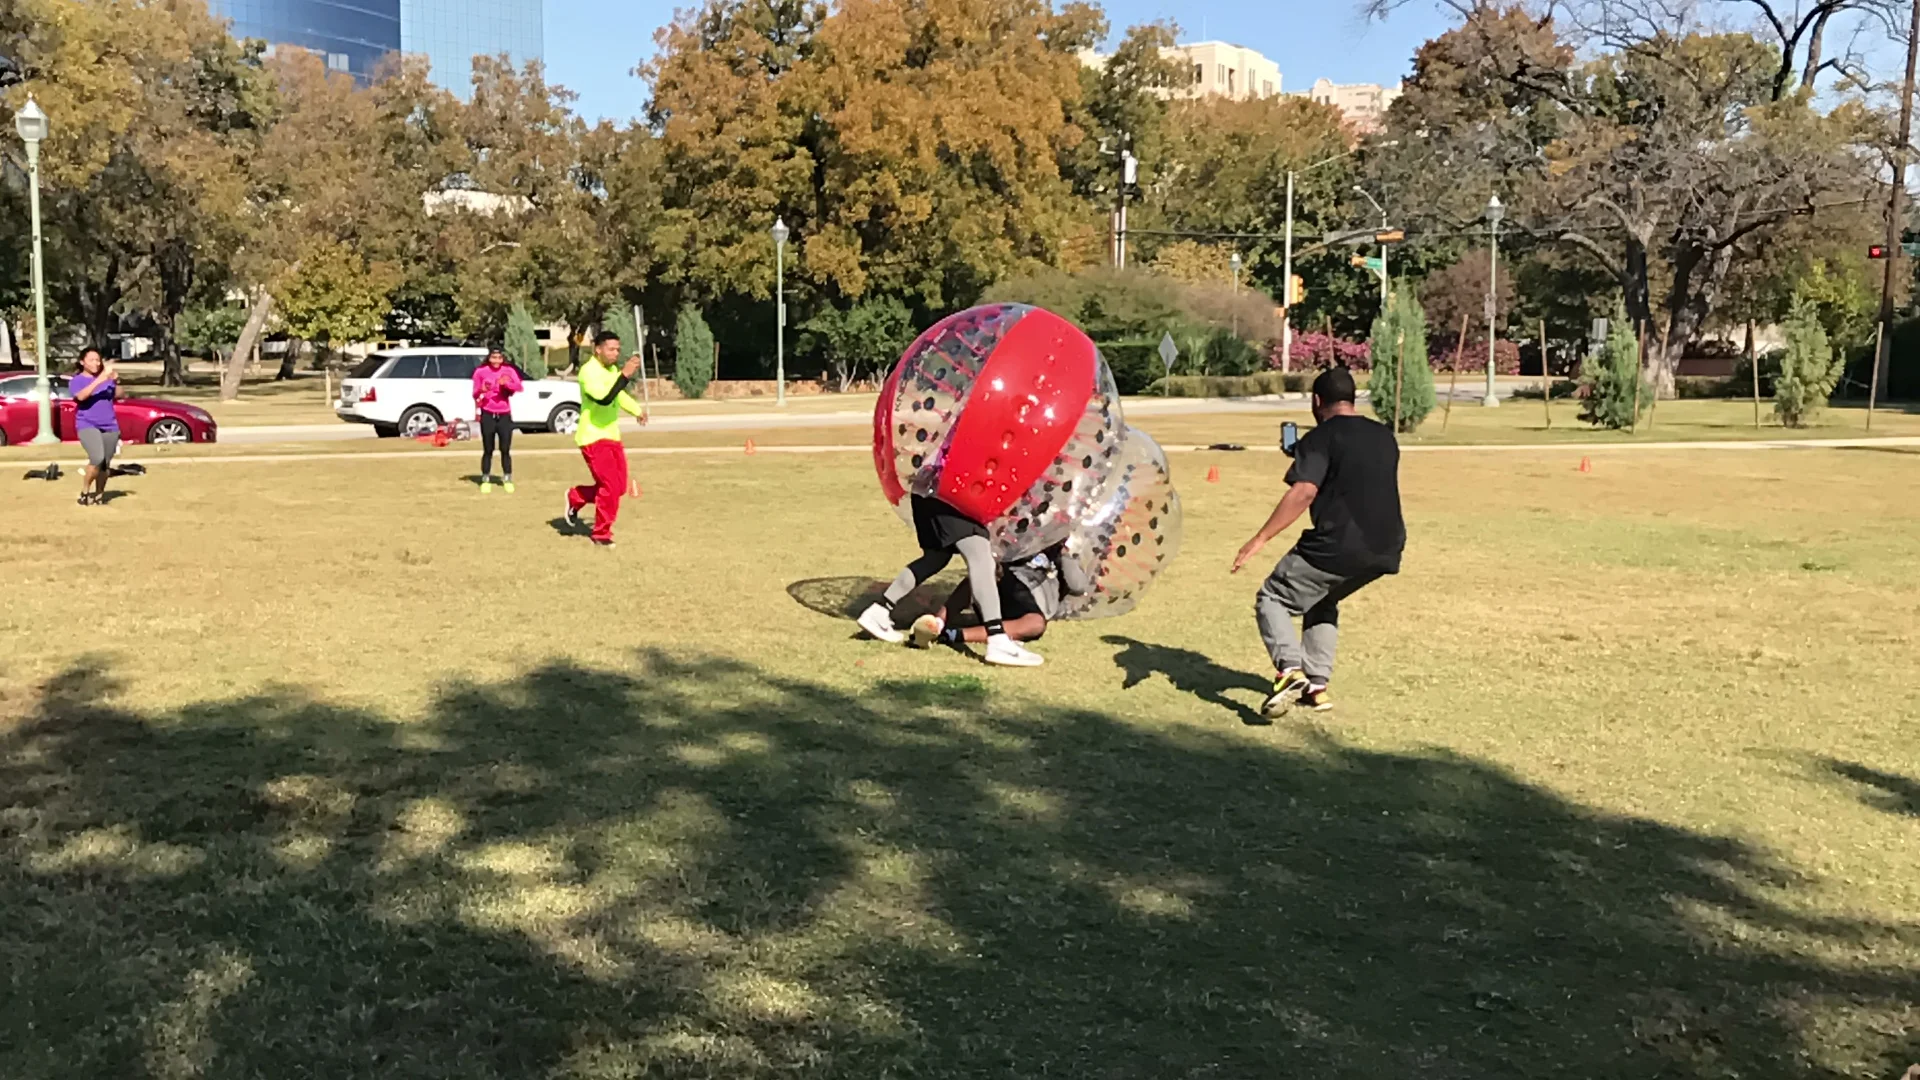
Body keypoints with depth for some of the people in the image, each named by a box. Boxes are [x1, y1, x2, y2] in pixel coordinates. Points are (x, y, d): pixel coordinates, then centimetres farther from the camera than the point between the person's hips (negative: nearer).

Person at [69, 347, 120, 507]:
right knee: (97, 459, -25)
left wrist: (116, 381, -11)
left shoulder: (106, 378, 9)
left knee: (106, 464, 6)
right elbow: (81, 396, -22)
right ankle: (85, 492, -8)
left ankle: (99, 495, 18)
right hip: (87, 426, -5)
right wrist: (99, 380, -29)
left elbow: (118, 396, 7)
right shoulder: (76, 380, -3)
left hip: (110, 427, 5)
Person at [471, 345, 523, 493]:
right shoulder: (480, 371, 0)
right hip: (487, 415, -1)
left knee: (505, 450, 2)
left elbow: (518, 387, -12)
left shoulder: (509, 370, 3)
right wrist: (481, 391, -19)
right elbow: (475, 394, 3)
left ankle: (507, 479, 12)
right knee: (488, 450, 2)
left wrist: (506, 383, -30)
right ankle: (485, 480, 11)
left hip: (504, 415, 1)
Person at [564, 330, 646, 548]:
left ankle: (575, 498, 30)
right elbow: (604, 398, -34)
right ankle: (601, 533, 6)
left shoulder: (612, 369, 10)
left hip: (612, 436, 9)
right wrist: (624, 375, -36)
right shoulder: (589, 371, -18)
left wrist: (637, 410, 40)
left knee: (619, 487, 8)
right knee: (610, 487, -11)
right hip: (593, 438, -9)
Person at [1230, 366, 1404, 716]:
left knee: (1273, 600, 7)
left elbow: (1304, 491, -20)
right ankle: (1317, 686, 21)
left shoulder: (1321, 438, -6)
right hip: (1385, 550, 8)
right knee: (1322, 603, 29)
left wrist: (1260, 539, -21)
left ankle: (1290, 669, -17)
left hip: (1337, 546, -7)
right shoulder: (1384, 437, 17)